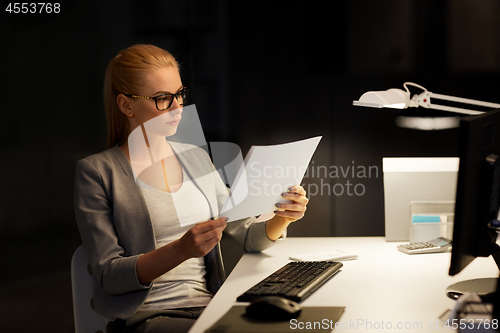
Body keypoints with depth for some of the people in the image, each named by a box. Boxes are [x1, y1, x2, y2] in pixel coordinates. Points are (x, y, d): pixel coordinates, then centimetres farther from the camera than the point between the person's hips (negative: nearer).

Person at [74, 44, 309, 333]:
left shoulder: (196, 158, 15)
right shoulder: (97, 172, -3)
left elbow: (249, 236, 15)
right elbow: (108, 275, -9)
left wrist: (282, 219, -7)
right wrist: (181, 250, -24)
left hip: (209, 305, 6)